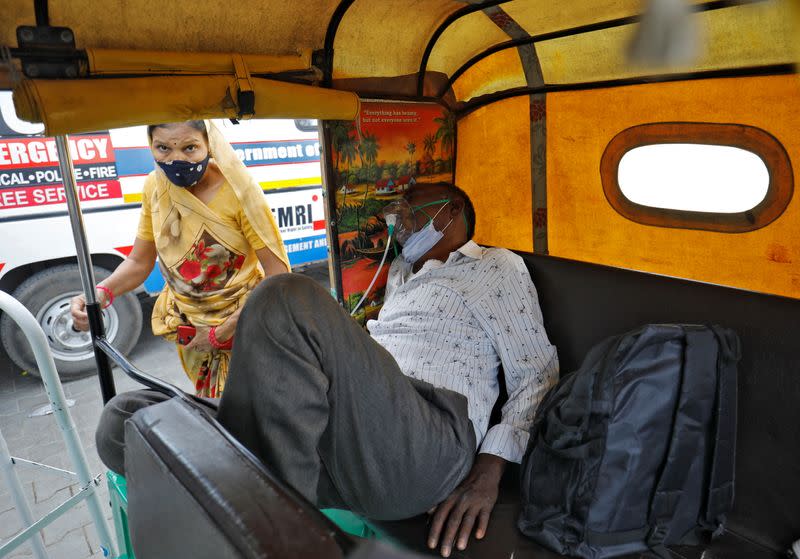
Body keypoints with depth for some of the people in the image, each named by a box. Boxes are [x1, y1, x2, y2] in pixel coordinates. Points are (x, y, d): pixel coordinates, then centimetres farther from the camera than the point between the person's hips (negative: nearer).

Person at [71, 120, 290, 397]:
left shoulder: (236, 190, -23)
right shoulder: (155, 186, -7)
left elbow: (278, 275, -23)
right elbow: (138, 262, 2)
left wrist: (223, 331, -22)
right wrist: (100, 293, -17)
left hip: (242, 323, -4)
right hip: (189, 325, 5)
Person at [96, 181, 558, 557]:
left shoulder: (498, 267, 14)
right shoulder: (402, 271, 34)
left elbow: (539, 373, 6)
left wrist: (490, 468, -7)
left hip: (425, 447, -6)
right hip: (337, 440, 7)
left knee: (288, 300, -30)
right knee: (123, 420, -7)